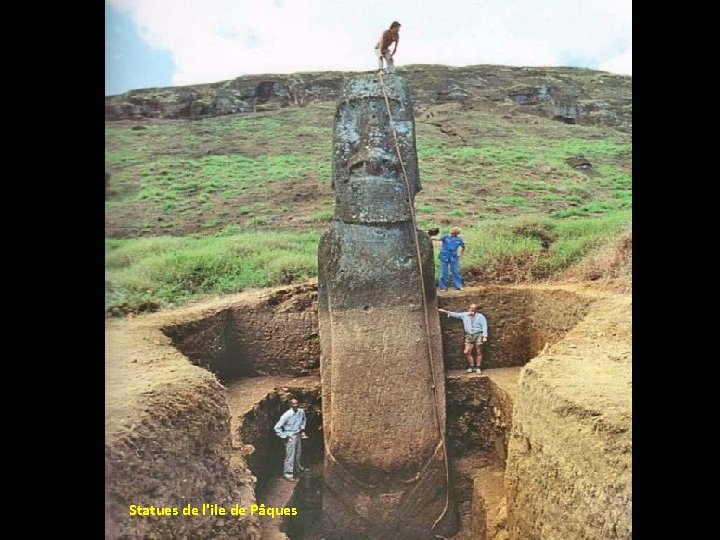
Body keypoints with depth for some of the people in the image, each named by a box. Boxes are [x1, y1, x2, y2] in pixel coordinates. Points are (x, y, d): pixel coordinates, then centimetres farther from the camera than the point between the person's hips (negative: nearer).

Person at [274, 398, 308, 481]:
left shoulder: (301, 412, -7)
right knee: (290, 456, -4)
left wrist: (302, 429, 13)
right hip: (290, 437, -6)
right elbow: (277, 427, -21)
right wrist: (284, 436, -17)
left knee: (298, 454, 20)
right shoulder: (287, 415, -24)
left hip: (298, 435, 6)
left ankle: (298, 469, 41)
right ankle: (287, 474, 7)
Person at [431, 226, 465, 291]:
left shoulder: (459, 240, 5)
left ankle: (458, 286, 15)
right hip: (444, 257, -2)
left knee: (456, 272, 5)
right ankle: (443, 287, 11)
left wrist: (461, 254, 12)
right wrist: (433, 238, -40)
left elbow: (463, 247, 22)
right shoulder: (445, 237, -4)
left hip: (454, 258, 2)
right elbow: (439, 239, -21)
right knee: (444, 272, 2)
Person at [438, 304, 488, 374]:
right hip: (469, 336, 3)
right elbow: (455, 314, 12)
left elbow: (484, 326, -4)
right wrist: (446, 311, 7)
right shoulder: (464, 315, 9)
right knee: (466, 352, -3)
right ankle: (472, 366, 10)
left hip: (478, 335, -3)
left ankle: (478, 368, 6)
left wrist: (485, 336, -12)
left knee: (479, 352, -2)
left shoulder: (480, 316, 0)